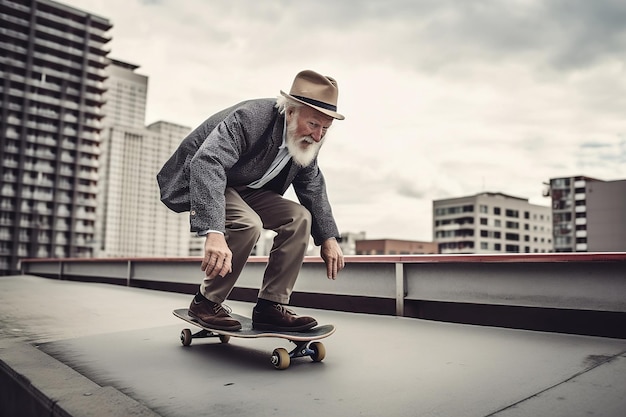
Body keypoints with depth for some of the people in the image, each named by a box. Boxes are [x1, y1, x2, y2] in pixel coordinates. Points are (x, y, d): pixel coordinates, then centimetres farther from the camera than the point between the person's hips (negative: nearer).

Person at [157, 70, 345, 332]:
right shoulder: (249, 119, -31)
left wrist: (328, 237, -2)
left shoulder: (306, 138, -8)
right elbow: (207, 163, -44)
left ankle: (270, 306, -8)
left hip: (244, 190, 7)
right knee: (248, 224, -33)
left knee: (299, 217, -11)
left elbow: (312, 185, 5)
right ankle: (206, 302, -12)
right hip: (204, 182, -7)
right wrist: (213, 233, -55)